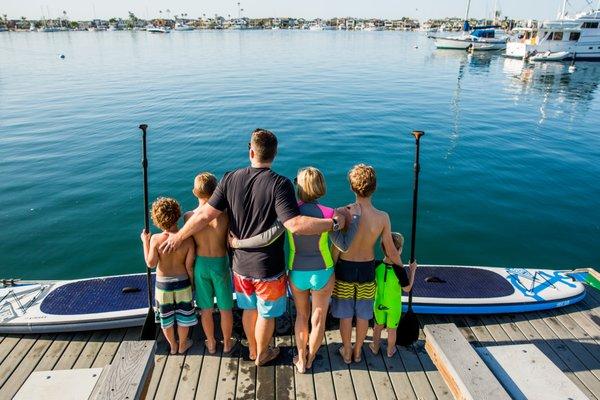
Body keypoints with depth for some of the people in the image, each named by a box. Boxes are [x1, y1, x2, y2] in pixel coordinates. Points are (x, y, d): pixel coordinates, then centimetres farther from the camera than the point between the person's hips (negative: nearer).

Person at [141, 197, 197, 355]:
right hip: (182, 282, 0)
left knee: (166, 318, 21)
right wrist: (192, 283, 4)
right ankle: (182, 345, 38)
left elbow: (151, 264, -15)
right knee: (183, 316, 21)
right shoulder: (188, 239, -19)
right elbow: (189, 266, -13)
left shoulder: (155, 239, -21)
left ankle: (173, 346, 39)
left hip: (163, 284, 0)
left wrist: (145, 242, -6)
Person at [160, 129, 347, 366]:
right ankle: (261, 355, 43)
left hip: (240, 264, 4)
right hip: (268, 267, -4)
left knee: (249, 309, 27)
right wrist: (333, 223, -22)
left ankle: (252, 350, 49)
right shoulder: (279, 184, -22)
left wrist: (178, 237, 4)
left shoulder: (230, 179, -10)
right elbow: (295, 225, -32)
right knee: (266, 314, 20)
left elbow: (205, 215, -10)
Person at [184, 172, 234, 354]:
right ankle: (227, 343, 37)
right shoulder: (224, 215, -22)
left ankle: (211, 343, 40)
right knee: (225, 309, 19)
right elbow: (230, 244, -14)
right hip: (220, 264, -2)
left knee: (206, 309, 21)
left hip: (200, 265, 2)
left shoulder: (188, 216, -16)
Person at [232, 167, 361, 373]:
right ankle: (310, 359, 39)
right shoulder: (327, 214, -18)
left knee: (301, 315, 25)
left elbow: (267, 238, -25)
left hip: (297, 274, 1)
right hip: (322, 274, -1)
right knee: (318, 319, 20)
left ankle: (301, 360, 37)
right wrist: (355, 217, -5)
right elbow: (343, 245, -14)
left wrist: (238, 243, -12)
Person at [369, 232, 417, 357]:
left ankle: (375, 347, 40)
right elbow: (407, 288, -16)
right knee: (392, 329, 18)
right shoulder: (399, 270, -29)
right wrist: (412, 271, -10)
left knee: (378, 326, 24)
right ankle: (390, 351, 37)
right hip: (394, 305, -3)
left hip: (379, 303, 3)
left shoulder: (376, 265, -19)